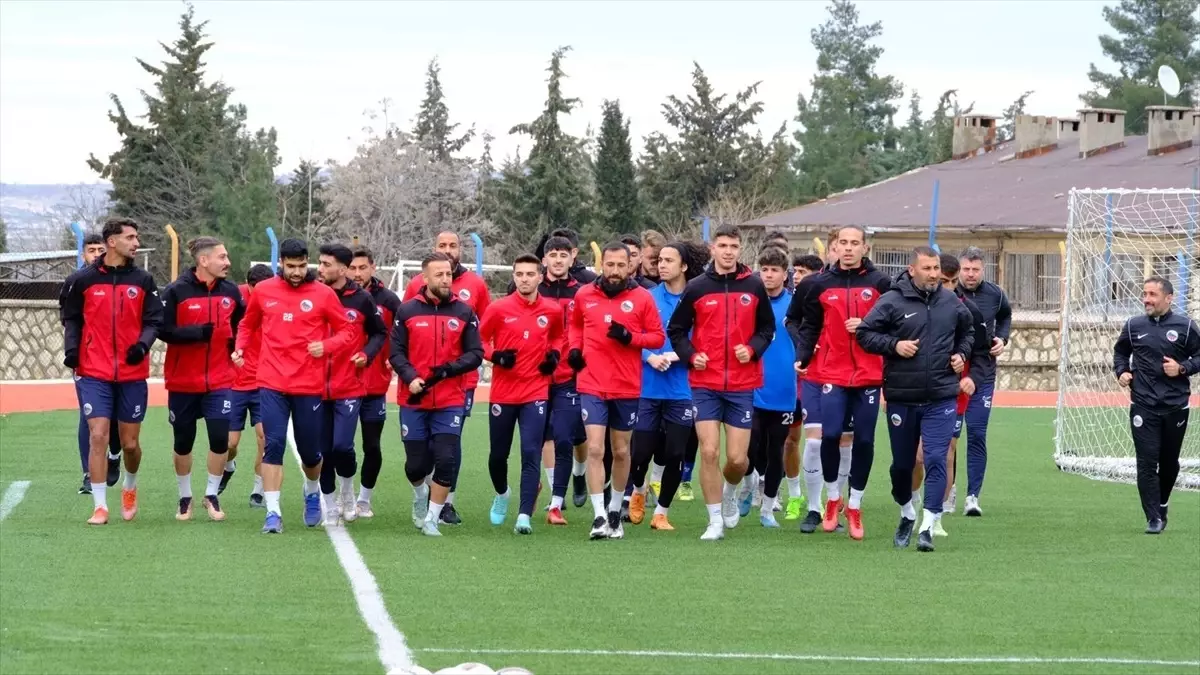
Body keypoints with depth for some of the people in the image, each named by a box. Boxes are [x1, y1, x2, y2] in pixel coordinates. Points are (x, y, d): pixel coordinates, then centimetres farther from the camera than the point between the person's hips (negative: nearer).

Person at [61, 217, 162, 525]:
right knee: (98, 436, -10)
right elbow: (71, 318, 8)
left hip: (133, 374, 2)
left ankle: (130, 487, 37)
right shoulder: (84, 280, 0)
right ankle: (99, 506, -4)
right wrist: (71, 348, -8)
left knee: (130, 442, 6)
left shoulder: (143, 281, 4)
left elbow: (153, 321, 3)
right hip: (94, 374, -2)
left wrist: (143, 344, -16)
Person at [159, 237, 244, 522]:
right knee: (183, 441, 9)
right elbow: (163, 330, -15)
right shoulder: (176, 291, -10)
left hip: (220, 380, 2)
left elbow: (241, 324, 18)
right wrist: (198, 332, -24)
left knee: (220, 438, -7)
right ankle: (185, 498, 25)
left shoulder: (231, 292, 3)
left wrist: (237, 344, 2)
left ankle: (212, 495, 11)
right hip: (183, 381, -2)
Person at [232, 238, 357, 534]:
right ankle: (273, 513, -8)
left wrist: (326, 346, -15)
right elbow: (248, 324, 20)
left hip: (310, 385, 0)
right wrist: (240, 348, 3)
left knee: (310, 451, 10)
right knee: (273, 445, -10)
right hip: (272, 384, 0)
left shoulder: (323, 294, -2)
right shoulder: (263, 291, 4)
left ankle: (312, 492, 41)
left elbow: (346, 331, 3)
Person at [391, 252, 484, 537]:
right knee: (417, 464, 4)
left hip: (450, 401, 0)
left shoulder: (465, 312, 2)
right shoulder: (407, 310, 0)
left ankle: (431, 518, 6)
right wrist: (410, 378, -18)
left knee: (446, 460, -10)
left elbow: (475, 354, 1)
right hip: (413, 400, 0)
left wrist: (449, 369, -16)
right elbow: (397, 353, 0)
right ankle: (420, 494, 39)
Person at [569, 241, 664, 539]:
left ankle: (615, 511, 30)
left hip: (627, 388, 0)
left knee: (621, 452, 13)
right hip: (592, 386, 0)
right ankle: (599, 517, -12)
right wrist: (574, 348, 3)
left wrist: (630, 337, -17)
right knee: (595, 450, -11)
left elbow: (658, 336, -1)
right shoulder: (584, 295, 2)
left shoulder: (642, 297, -3)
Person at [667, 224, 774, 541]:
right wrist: (691, 355, -9)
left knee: (737, 459, -1)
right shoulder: (696, 288, 0)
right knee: (709, 453, -8)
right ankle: (716, 521, 5)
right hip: (705, 384, -1)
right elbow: (676, 329, 8)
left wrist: (753, 348, -8)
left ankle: (730, 492, 33)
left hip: (743, 385, 1)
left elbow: (767, 327, 11)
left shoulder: (754, 286, 2)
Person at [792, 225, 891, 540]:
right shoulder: (821, 284, 7)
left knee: (864, 440, 3)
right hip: (832, 375, 0)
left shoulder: (880, 283, 2)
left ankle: (854, 505, 16)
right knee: (830, 435, -10)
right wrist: (801, 358, -3)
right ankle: (833, 498, 11)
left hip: (869, 375, 0)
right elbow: (810, 326, 9)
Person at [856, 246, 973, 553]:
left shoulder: (952, 303, 6)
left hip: (940, 398, 1)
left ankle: (928, 526, -12)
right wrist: (894, 346, -17)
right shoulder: (891, 302, -6)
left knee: (936, 459, -11)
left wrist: (962, 354, 6)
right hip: (901, 397, -1)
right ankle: (907, 514, 36)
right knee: (902, 462, 11)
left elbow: (967, 332, 24)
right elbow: (864, 333, -4)